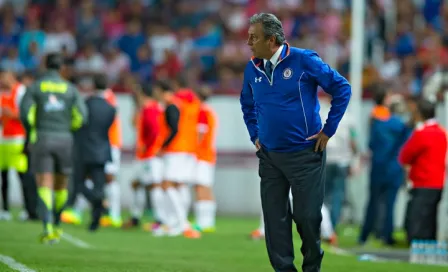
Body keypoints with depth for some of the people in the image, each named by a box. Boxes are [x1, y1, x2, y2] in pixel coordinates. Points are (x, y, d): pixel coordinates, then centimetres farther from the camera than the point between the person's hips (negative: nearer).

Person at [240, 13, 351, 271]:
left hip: (304, 154, -4)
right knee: (275, 218, 2)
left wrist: (328, 131, -6)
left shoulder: (303, 60, -12)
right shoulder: (252, 69, 3)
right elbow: (247, 104, 24)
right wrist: (255, 134, 13)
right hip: (269, 156, 5)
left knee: (307, 216, -1)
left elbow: (342, 89, -7)